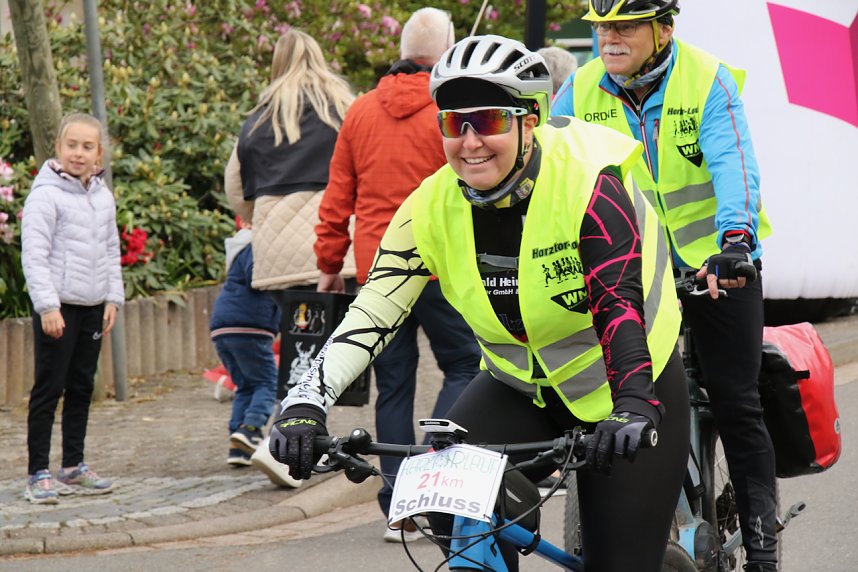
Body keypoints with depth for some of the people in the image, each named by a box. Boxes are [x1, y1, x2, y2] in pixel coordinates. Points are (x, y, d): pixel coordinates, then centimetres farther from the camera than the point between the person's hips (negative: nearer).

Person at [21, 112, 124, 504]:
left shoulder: (103, 196, 10)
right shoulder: (46, 195, -10)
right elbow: (34, 255, -14)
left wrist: (113, 299, 10)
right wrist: (47, 306, -19)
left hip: (92, 307, 7)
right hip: (58, 307, -7)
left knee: (81, 387, 12)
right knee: (49, 389, -5)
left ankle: (73, 468, 20)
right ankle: (38, 474, -2)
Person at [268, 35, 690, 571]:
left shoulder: (588, 184, -24)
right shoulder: (433, 206, -12)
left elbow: (618, 304, -34)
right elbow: (372, 311, -18)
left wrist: (632, 407, -50)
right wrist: (307, 401, -33)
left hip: (622, 388, -3)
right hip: (521, 388, 4)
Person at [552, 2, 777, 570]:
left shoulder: (709, 81, -16)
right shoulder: (580, 91, -5)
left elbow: (734, 165, -27)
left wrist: (735, 240, -43)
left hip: (716, 263, -3)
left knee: (737, 404, -1)